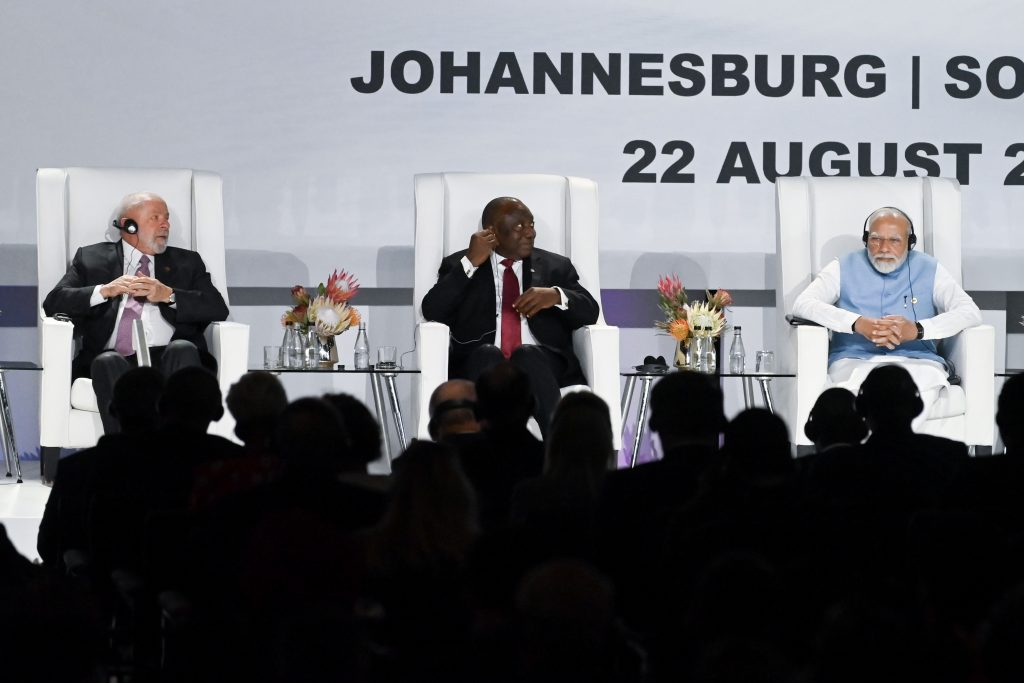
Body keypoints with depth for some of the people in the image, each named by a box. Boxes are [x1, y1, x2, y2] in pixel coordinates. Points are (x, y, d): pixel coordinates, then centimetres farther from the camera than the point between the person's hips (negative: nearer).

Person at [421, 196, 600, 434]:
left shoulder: (556, 266, 23)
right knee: (487, 353, -35)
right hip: (481, 363, -1)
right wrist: (471, 263, -2)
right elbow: (432, 312, 4)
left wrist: (557, 296, -7)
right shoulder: (459, 265, 19)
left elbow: (590, 313, 13)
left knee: (527, 354, -34)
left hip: (540, 363, 1)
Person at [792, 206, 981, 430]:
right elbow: (802, 304, 0)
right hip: (855, 361, 0)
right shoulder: (844, 268, 15)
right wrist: (858, 324, -16)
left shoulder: (929, 270, 15)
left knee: (928, 379, -37)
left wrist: (917, 330, -15)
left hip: (915, 361, 0)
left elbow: (970, 312, 3)